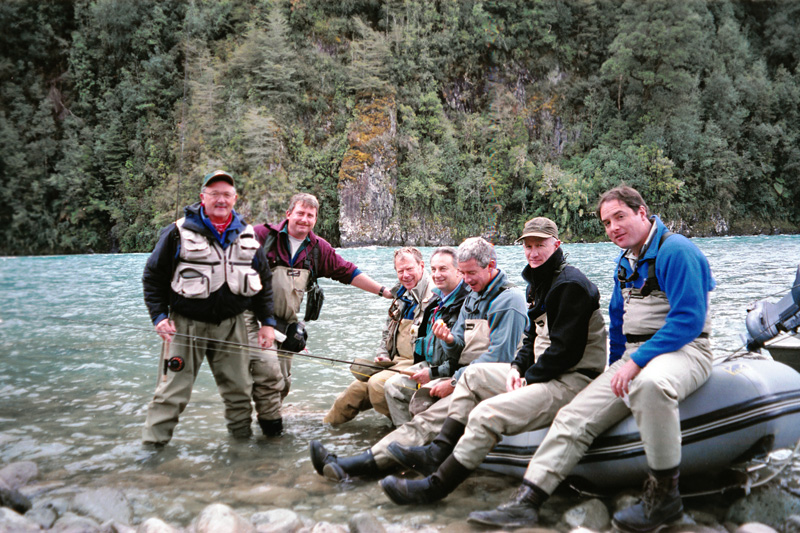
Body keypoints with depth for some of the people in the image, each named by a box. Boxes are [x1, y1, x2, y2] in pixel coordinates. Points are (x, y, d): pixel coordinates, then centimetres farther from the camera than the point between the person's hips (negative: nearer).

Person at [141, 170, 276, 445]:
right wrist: (159, 316, -9)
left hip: (231, 324, 4)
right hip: (186, 324, -3)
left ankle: (242, 434, 29)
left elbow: (264, 280, 13)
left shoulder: (247, 236, 8)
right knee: (173, 389, -2)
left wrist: (267, 322, 6)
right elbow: (153, 276, 0)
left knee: (239, 386, 12)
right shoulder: (179, 232, -5)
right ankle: (152, 442, 9)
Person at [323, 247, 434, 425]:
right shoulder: (401, 296, 17)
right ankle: (326, 425, 15)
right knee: (356, 388, 0)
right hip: (396, 361, 9)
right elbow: (387, 331, 25)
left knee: (377, 383, -28)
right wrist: (383, 356, 10)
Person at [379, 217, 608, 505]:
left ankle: (435, 486, -19)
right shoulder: (538, 283, 17)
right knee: (473, 375, 12)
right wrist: (517, 368, 3)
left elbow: (565, 350, -21)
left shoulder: (570, 284, -15)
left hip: (573, 381, -11)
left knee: (487, 413, -26)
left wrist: (528, 380, -13)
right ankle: (438, 453, 5)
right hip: (541, 373, 11)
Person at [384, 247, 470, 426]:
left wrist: (433, 373, -19)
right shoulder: (436, 300, 13)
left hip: (452, 372, -9)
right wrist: (425, 369, 11)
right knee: (393, 385, -3)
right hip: (428, 364, 9)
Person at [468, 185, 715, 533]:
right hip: (634, 356, 8)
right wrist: (618, 368, 21)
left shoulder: (675, 250, -11)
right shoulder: (625, 262, 17)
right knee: (574, 416, -8)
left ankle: (664, 494, -25)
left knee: (649, 384, -42)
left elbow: (689, 319, -20)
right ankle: (526, 503, -10)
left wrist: (637, 362, -24)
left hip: (683, 349, -8)